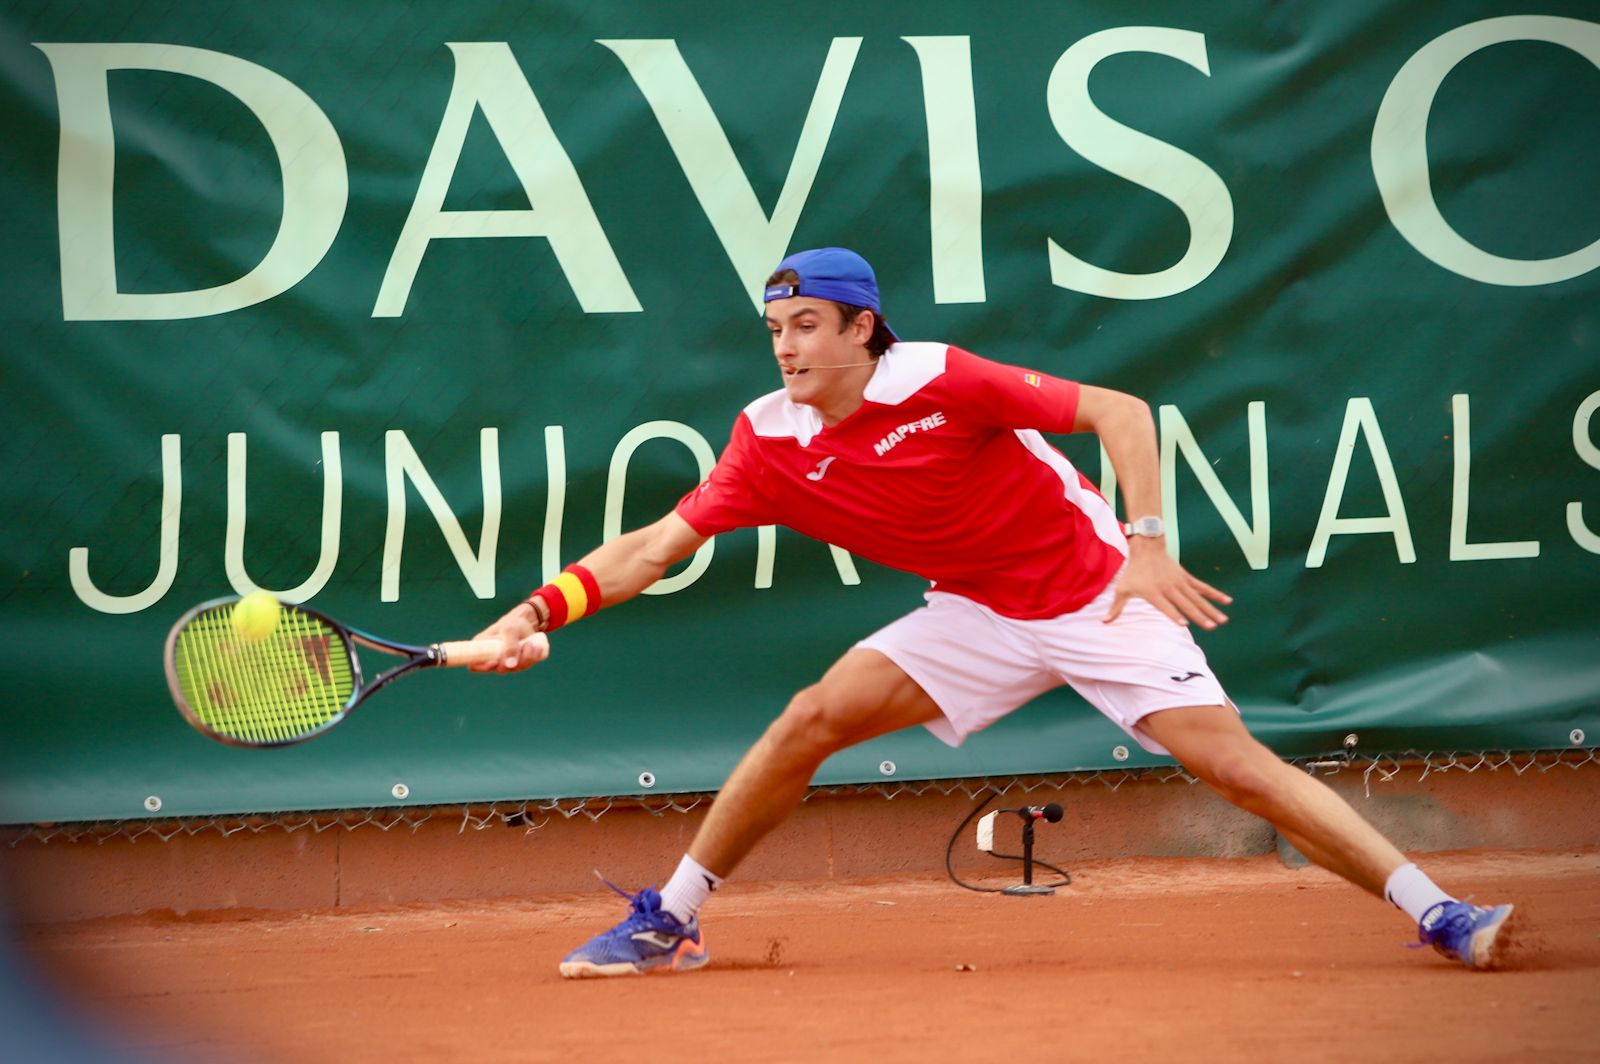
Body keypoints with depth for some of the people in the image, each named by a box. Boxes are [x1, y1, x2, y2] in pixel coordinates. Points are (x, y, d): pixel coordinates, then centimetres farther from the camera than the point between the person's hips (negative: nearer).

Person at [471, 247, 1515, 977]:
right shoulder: (771, 442, -9)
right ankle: (668, 923, 5)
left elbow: (1122, 411, -19)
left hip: (1097, 596, -4)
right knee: (813, 718, -10)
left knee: (1235, 761, -17)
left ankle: (1439, 914, -14)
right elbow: (657, 545, -8)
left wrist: (1146, 544, -28)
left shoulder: (939, 381, -23)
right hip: (978, 616, 4)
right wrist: (544, 608, -21)